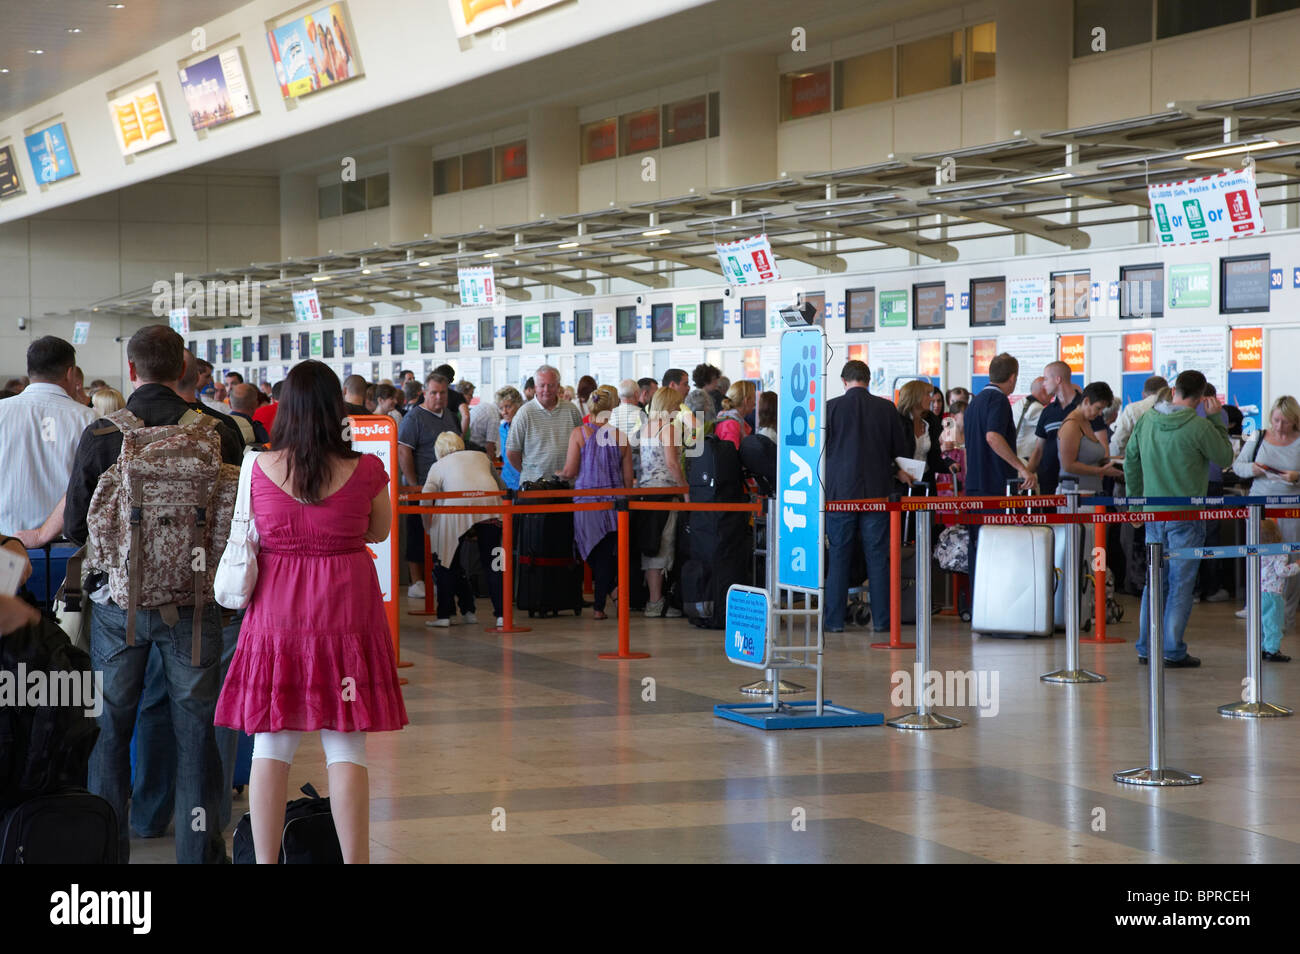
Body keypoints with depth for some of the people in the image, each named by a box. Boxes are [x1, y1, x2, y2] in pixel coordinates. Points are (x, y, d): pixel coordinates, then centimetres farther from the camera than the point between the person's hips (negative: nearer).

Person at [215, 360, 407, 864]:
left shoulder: (260, 469, -5)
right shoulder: (365, 471, -6)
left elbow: (248, 534, 10)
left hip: (276, 610, 1)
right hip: (346, 610, -1)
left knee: (271, 745, 8)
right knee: (346, 747, 4)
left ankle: (266, 861, 10)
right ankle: (355, 859, 4)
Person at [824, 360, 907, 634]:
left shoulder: (831, 407, -6)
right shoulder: (887, 409, -1)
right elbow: (899, 450, 7)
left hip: (840, 490, -1)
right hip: (877, 490, 1)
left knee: (838, 557, 4)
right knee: (878, 557, 6)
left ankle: (834, 619, 4)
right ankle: (881, 618, 6)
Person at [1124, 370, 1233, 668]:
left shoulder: (1146, 420, 3)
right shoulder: (1199, 427, -15)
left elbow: (1130, 459, 12)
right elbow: (1225, 458, -2)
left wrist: (1135, 499, 21)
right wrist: (1216, 420, 2)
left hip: (1153, 513, 6)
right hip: (1186, 516, -5)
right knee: (1181, 582, 1)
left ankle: (1146, 647, 18)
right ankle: (1173, 651, 2)